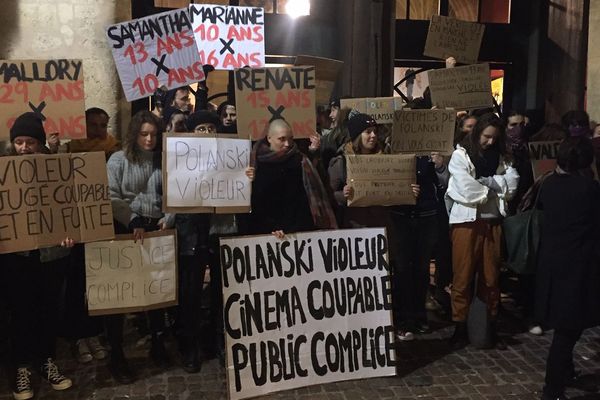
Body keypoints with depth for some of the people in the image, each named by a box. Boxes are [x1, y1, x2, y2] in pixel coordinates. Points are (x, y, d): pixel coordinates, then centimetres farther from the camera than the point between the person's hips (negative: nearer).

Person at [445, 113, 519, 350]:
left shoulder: (501, 157, 12)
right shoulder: (461, 154, -2)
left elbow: (511, 186, -2)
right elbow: (466, 188, -14)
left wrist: (483, 181, -9)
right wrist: (492, 191, -2)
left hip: (492, 223, 4)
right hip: (466, 222, -4)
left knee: (491, 278, 11)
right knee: (463, 278, 0)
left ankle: (491, 327, 22)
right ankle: (460, 329, 10)